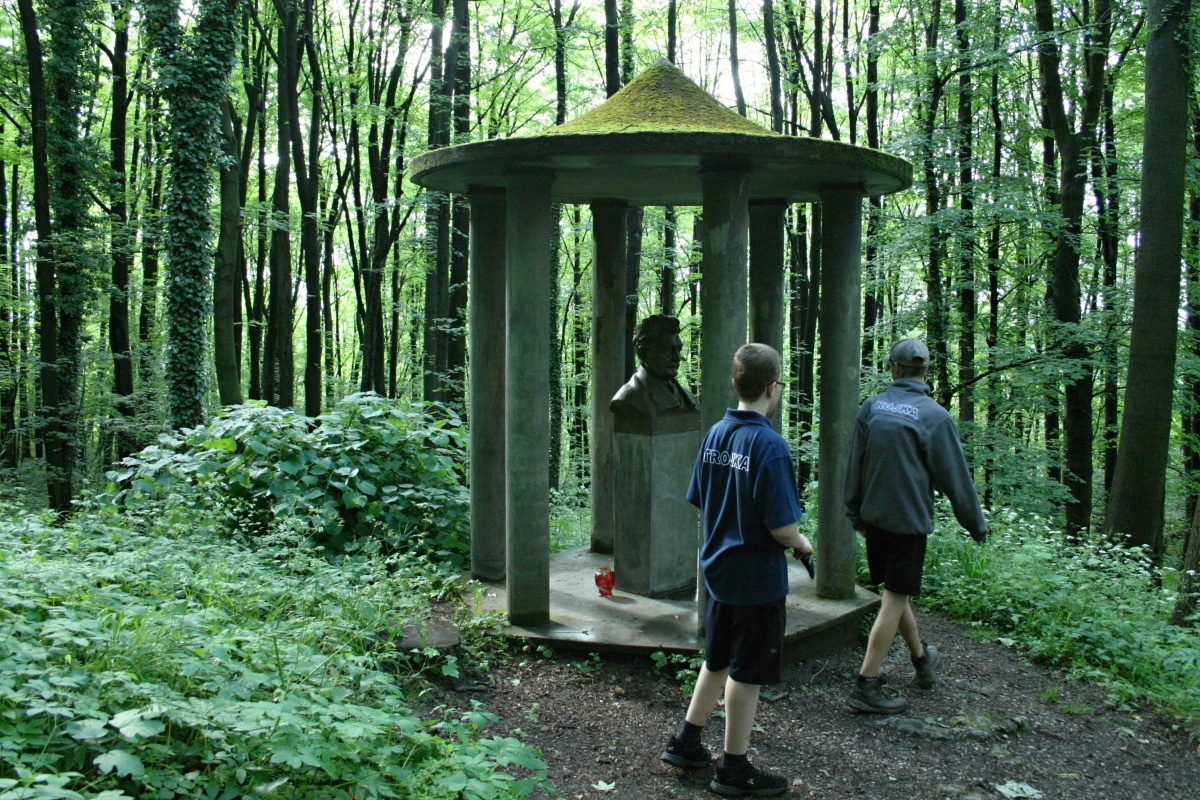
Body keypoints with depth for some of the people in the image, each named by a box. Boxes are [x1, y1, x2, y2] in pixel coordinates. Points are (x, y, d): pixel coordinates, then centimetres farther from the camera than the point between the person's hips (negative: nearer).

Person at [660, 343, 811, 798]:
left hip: (717, 569, 7)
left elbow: (699, 501, 10)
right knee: (747, 674, 7)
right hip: (758, 579, -7)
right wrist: (801, 545, -2)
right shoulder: (769, 445, -21)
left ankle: (685, 744, 33)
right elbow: (782, 525, -22)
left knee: (717, 661, 22)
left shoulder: (714, 435, 1)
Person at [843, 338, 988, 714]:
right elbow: (955, 477, -7)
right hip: (909, 519, -5)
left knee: (895, 591, 20)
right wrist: (977, 525, 5)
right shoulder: (934, 416, -12)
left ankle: (922, 658, 40)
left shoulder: (871, 408, 0)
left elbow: (854, 466, 6)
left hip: (874, 516, 5)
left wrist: (856, 514, 17)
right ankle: (865, 687, 0)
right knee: (894, 599, 0)